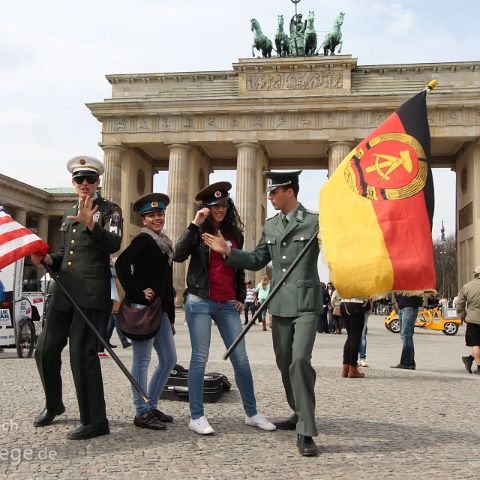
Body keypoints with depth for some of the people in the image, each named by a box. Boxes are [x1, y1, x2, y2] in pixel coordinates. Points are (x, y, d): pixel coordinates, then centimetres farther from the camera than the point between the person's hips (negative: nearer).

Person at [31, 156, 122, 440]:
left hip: (92, 294, -7)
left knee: (82, 353, -10)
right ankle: (54, 405, 35)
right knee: (45, 350, 12)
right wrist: (48, 259, 6)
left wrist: (90, 224, -32)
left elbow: (114, 244, -17)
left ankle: (96, 421, 0)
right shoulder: (68, 214, 21)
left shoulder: (109, 210, 1)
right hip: (64, 293, 7)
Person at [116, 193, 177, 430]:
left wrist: (171, 318, 19)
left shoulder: (165, 244, 17)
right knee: (142, 361, -2)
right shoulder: (143, 240, -7)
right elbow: (121, 264, -21)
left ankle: (151, 406, 21)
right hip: (143, 307, -9)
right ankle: (142, 413, 6)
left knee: (169, 359, 11)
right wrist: (137, 293, -17)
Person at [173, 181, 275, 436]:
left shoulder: (235, 234, 12)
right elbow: (178, 255, -15)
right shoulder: (198, 232, 1)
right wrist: (194, 225, -17)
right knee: (199, 358, -2)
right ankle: (196, 416, 7)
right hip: (200, 301, -3)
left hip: (227, 304, 4)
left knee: (241, 359, 3)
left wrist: (240, 297, 14)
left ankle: (251, 413, 14)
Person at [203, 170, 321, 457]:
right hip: (280, 305, 7)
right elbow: (257, 261, 15)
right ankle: (300, 414, 34)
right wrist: (228, 251, 5)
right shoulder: (270, 226, 12)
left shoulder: (314, 222, -6)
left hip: (306, 304, -6)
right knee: (284, 364, 13)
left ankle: (306, 432, -13)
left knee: (300, 360, -19)